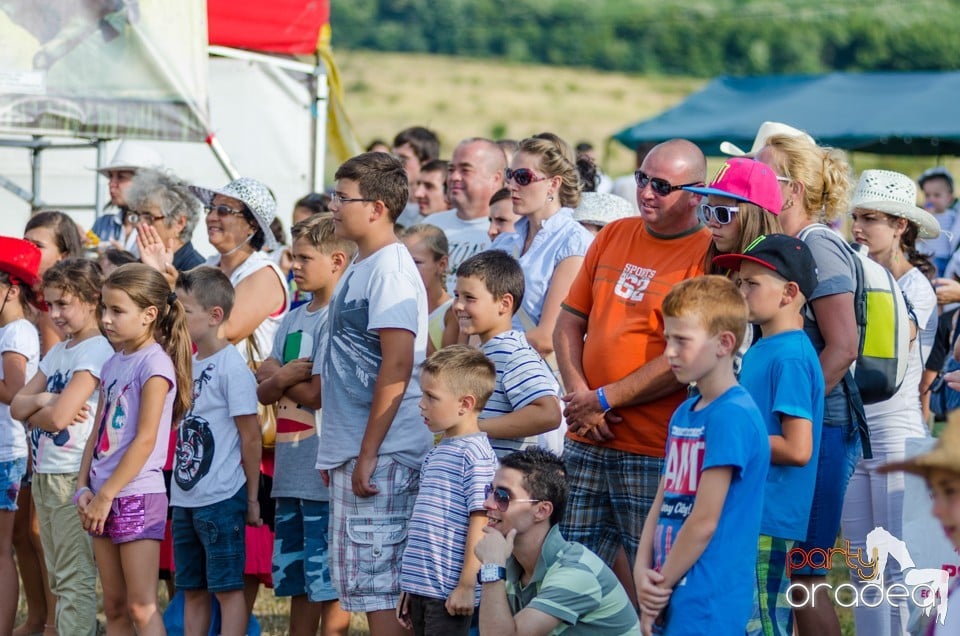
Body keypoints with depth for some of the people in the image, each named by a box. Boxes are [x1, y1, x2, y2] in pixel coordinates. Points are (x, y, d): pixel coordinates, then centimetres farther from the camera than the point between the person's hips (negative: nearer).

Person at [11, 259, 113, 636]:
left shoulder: (96, 351, -12)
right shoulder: (57, 352, 15)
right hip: (43, 474, 9)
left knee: (75, 580, -8)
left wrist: (33, 414, -1)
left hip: (73, 475, -9)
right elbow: (17, 406, 9)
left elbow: (59, 417, -20)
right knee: (59, 580, 12)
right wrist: (43, 400, -10)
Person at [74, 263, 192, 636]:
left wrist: (106, 494, -16)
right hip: (104, 497, 8)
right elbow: (97, 433, 15)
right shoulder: (113, 364, 13)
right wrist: (83, 488, 3)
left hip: (137, 495, -8)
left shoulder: (155, 364, -11)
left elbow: (145, 440, -17)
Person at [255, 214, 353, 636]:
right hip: (290, 474, 9)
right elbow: (262, 390, 11)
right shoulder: (293, 319, 16)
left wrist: (279, 378, -1)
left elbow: (317, 395, -16)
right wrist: (286, 378, -9)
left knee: (330, 586, -5)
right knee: (297, 583, 12)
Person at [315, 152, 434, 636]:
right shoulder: (359, 269, 17)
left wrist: (368, 455, -21)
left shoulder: (390, 268, -13)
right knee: (356, 583, 12)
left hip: (381, 452, -10)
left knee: (376, 583, -9)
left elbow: (397, 365, -20)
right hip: (351, 451, 10)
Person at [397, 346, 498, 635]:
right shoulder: (434, 455, 15)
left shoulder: (475, 454, -12)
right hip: (422, 587, 9)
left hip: (449, 592, -9)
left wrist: (466, 585, -17)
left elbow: (480, 521, -16)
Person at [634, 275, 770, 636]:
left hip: (709, 607, -9)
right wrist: (643, 572, 0)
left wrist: (663, 583, -8)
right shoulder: (684, 413, 14)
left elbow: (704, 522, -15)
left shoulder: (732, 416, -14)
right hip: (675, 600, 9)